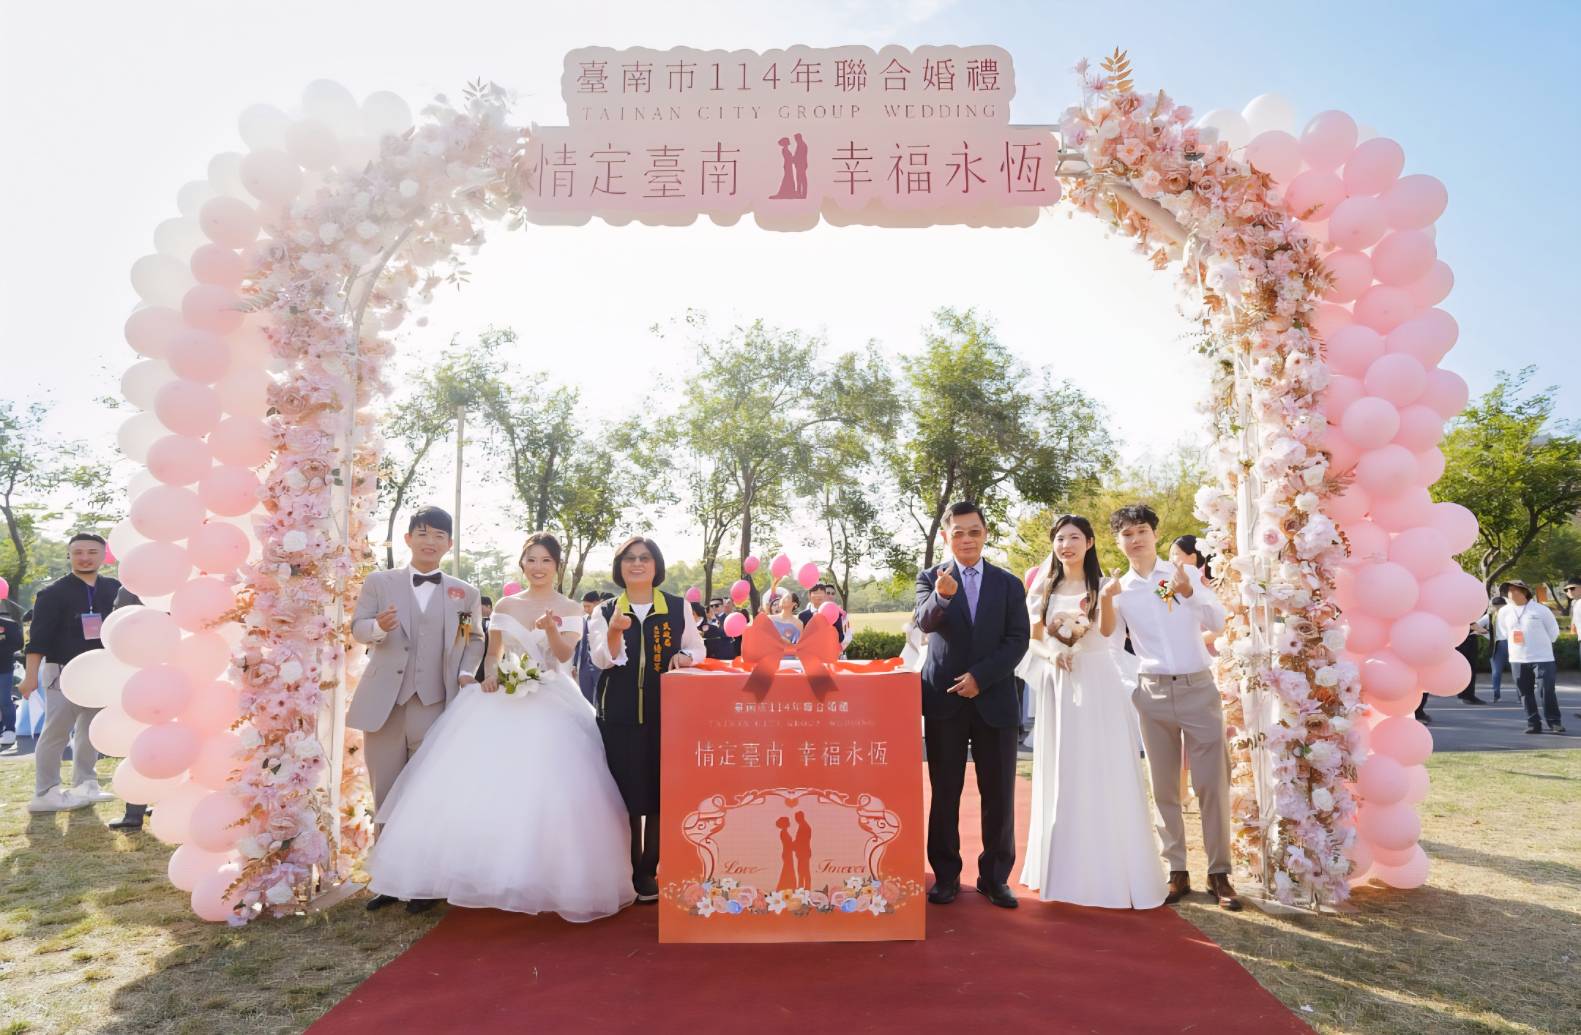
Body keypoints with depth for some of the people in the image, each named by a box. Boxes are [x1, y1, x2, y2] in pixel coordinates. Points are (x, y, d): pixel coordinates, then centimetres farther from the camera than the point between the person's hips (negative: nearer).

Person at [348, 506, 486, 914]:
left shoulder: (465, 592, 7)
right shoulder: (378, 583, 7)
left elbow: (474, 640, 12)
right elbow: (357, 628, 3)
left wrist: (467, 673, -5)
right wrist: (378, 626, -19)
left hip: (435, 706, -1)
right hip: (383, 704, 1)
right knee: (385, 795, 11)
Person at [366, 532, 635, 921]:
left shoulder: (569, 610, 1)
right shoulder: (506, 605, 10)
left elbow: (564, 655, -13)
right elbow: (492, 652, 15)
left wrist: (550, 630, -33)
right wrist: (489, 675, -6)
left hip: (551, 706, -3)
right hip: (503, 702, 3)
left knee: (545, 791, -9)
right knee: (484, 785, -4)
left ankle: (543, 879, 4)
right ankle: (490, 873, 9)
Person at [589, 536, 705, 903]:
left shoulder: (678, 607, 4)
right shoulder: (605, 612, 3)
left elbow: (697, 649, 13)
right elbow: (604, 660, -10)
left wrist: (683, 658, -9)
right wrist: (614, 631, -29)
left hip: (666, 715, 0)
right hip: (619, 717, 0)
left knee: (661, 795, 4)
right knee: (627, 796, 3)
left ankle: (650, 870, 20)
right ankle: (634, 873, 18)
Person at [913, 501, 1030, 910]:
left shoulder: (1009, 584, 7)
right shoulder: (931, 579, 3)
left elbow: (1019, 639, 0)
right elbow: (924, 622, -16)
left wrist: (980, 676, -11)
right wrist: (941, 597, -38)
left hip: (994, 700, 1)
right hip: (944, 701, -1)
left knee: (999, 795, 5)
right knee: (944, 794, 6)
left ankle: (995, 877, 20)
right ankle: (946, 876, 19)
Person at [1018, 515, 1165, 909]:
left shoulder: (1102, 585, 0)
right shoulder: (1043, 588, 9)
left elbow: (1107, 630, -17)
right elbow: (1033, 638, 9)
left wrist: (1107, 598, -35)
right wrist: (1050, 655, -11)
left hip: (1097, 685, -3)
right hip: (1058, 687, 3)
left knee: (1104, 778, -1)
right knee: (1061, 779, 8)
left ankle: (1110, 873, 8)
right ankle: (1063, 870, 18)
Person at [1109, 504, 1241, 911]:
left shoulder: (1187, 574, 1)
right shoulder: (1119, 590, 5)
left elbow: (1217, 622, -10)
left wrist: (1189, 593, -25)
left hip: (1198, 688, -1)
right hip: (1152, 694, 2)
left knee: (1212, 783, -1)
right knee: (1164, 788, 6)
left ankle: (1219, 873, 10)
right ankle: (1177, 873, 15)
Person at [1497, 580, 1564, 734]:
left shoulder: (1541, 610, -7)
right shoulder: (1504, 612, 4)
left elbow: (1553, 630, 4)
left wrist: (1542, 644, 8)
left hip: (1541, 658, -3)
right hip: (1517, 659, 4)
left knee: (1547, 691, -6)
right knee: (1526, 693, 5)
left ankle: (1554, 722, 7)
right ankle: (1533, 723, 12)